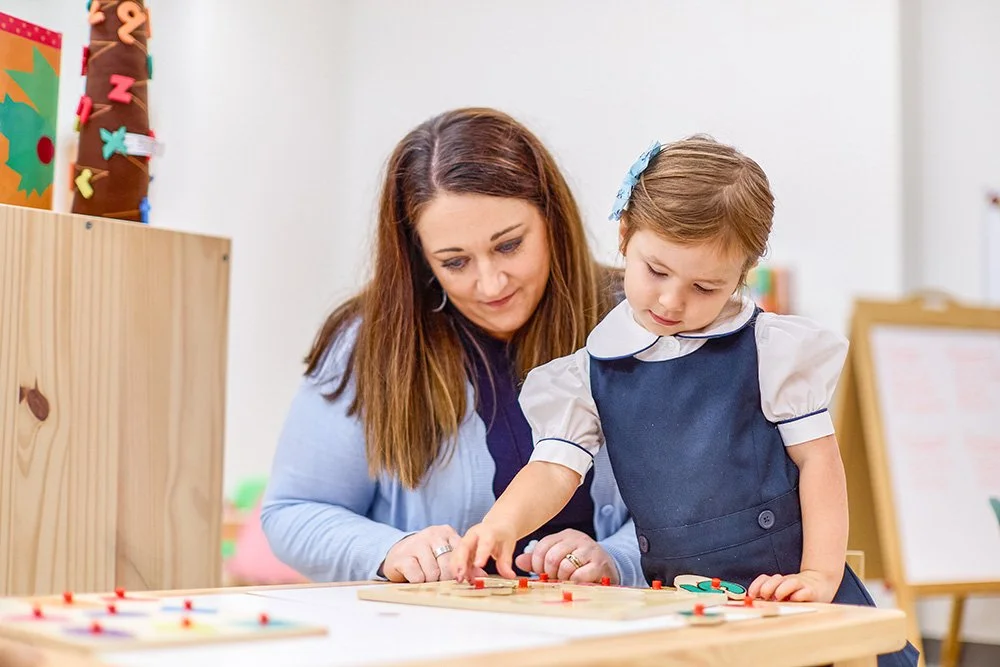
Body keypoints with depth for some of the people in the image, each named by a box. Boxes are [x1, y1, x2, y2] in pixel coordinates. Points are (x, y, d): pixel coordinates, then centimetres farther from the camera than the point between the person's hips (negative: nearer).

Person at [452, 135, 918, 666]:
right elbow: (555, 468, -2)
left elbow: (816, 458, 1)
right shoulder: (589, 373, 5)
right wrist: (503, 523, -21)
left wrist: (821, 575, -7)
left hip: (782, 589, -1)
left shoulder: (771, 348, -1)